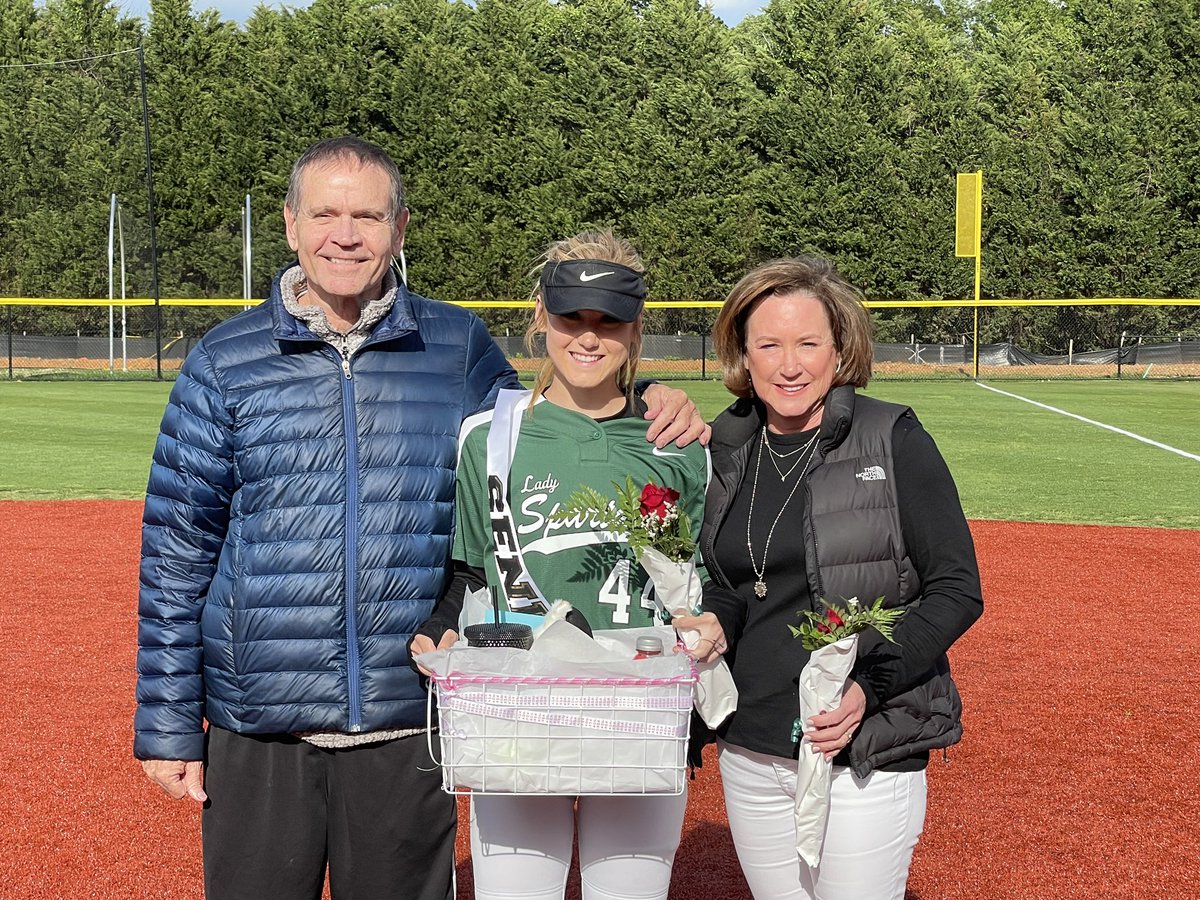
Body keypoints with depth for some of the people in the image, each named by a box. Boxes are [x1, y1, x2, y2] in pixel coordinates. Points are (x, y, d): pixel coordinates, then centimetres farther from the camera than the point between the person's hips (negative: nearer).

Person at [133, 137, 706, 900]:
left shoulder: (461, 347, 3)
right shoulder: (224, 364, 1)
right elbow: (176, 551, 2)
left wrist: (650, 409, -6)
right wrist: (167, 724, 0)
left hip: (409, 729, 1)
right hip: (258, 732, -1)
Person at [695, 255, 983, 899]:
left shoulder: (892, 441, -8)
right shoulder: (727, 449, 7)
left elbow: (957, 590, -9)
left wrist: (869, 686, -21)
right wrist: (711, 626, -6)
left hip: (866, 755, -4)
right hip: (748, 755, 5)